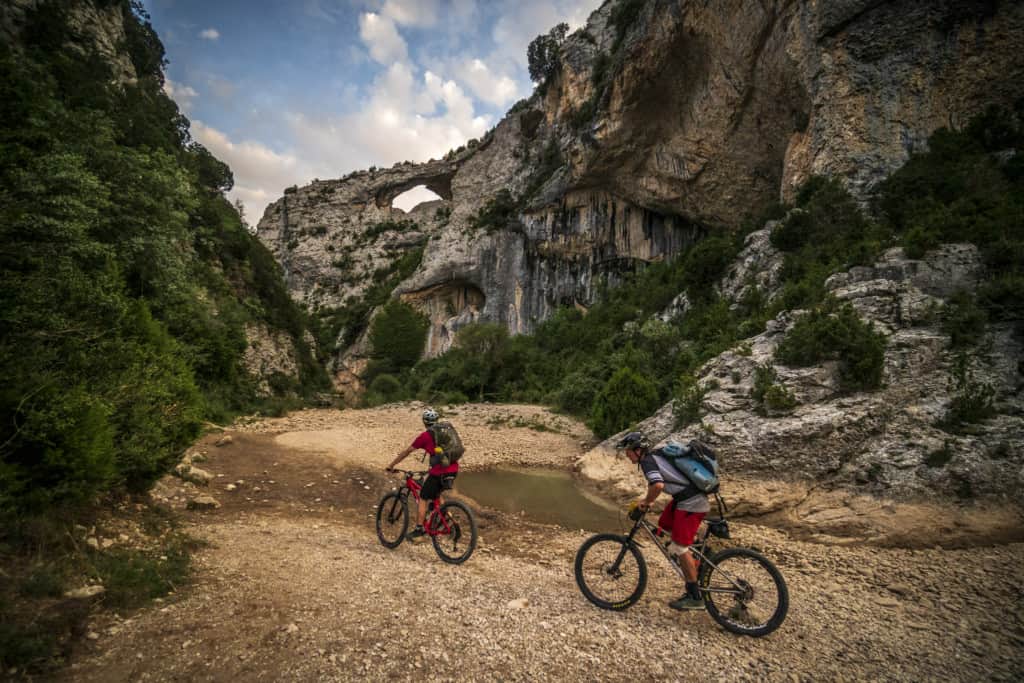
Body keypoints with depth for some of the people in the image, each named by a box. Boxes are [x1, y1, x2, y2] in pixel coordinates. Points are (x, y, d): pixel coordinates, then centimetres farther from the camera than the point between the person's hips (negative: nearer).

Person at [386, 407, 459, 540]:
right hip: (453, 470, 6)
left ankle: (418, 529, 13)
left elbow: (406, 452, 7)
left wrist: (391, 465, 18)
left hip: (439, 472, -6)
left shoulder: (425, 436, 0)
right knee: (436, 493, 30)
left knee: (423, 499, 11)